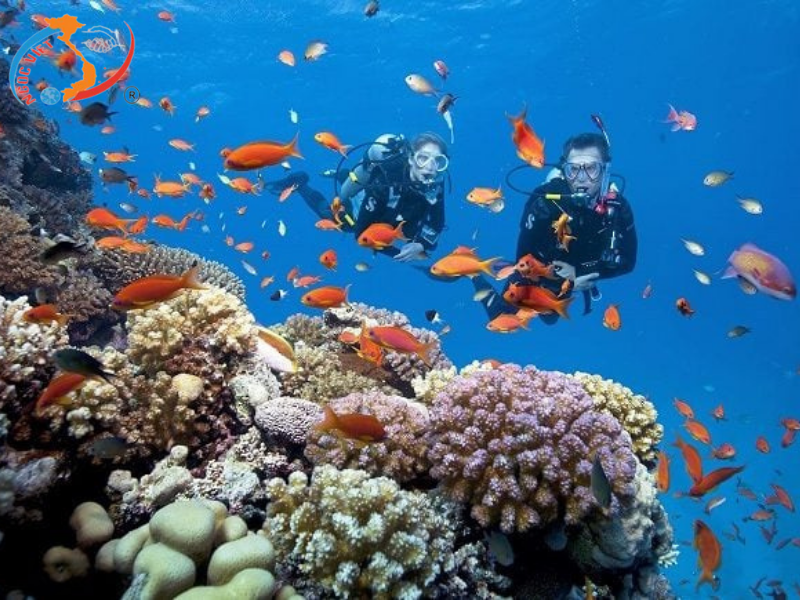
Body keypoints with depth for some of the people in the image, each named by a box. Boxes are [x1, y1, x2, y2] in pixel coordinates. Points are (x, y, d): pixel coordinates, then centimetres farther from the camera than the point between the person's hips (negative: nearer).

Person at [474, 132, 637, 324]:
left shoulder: (618, 207, -27)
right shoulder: (544, 203, -38)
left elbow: (626, 261, -18)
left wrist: (578, 273, -28)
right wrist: (567, 283, -31)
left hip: (577, 276, 4)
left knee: (549, 318, 29)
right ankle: (479, 280, 31)